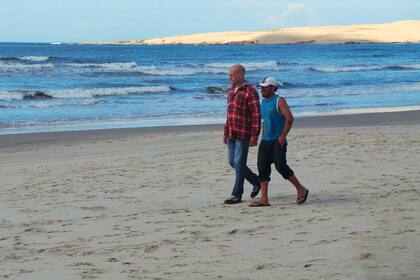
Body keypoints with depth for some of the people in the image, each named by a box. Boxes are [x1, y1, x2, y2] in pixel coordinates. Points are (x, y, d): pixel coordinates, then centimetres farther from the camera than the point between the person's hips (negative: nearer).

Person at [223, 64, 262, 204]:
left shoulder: (250, 91, -12)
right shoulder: (231, 90, 13)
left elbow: (256, 115, -15)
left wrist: (254, 135, -18)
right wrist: (226, 132, 18)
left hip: (244, 134, -8)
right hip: (232, 134, 8)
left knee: (239, 163, -4)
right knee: (233, 162, 11)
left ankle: (236, 195, 3)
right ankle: (257, 181, 27)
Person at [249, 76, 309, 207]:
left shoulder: (279, 101, -9)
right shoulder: (264, 102, 15)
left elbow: (289, 118, -18)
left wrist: (283, 136, -20)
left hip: (278, 141, -8)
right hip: (265, 141, 8)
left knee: (281, 166, -13)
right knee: (262, 167, -3)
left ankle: (301, 190, 4)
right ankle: (264, 198, -3)